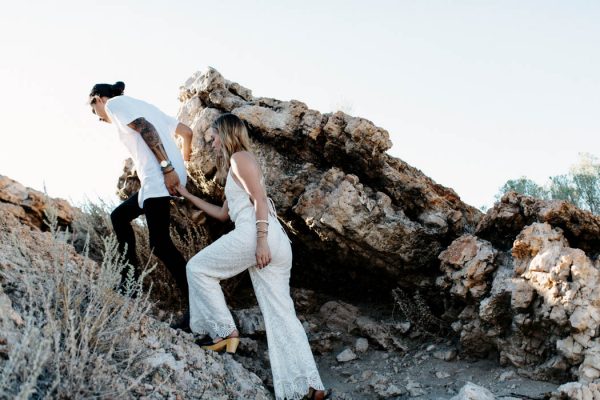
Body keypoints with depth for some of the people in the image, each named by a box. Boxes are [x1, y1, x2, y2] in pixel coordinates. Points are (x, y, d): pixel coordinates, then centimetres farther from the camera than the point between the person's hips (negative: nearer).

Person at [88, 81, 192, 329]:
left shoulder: (114, 103, 5)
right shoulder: (143, 106, 30)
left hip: (159, 179, -10)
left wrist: (167, 168, -21)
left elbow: (146, 129, -14)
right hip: (160, 181, 10)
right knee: (120, 216, 22)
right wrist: (184, 161, 38)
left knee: (160, 245, -12)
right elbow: (186, 132, 25)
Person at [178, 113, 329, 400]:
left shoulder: (239, 158, 4)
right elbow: (223, 213, 38)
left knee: (198, 268, 7)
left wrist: (261, 240, -19)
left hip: (254, 233, -9)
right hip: (276, 242, 9)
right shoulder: (235, 168, 32)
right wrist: (188, 196, 42)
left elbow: (260, 200, -9)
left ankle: (223, 331, 2)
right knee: (280, 314, 2)